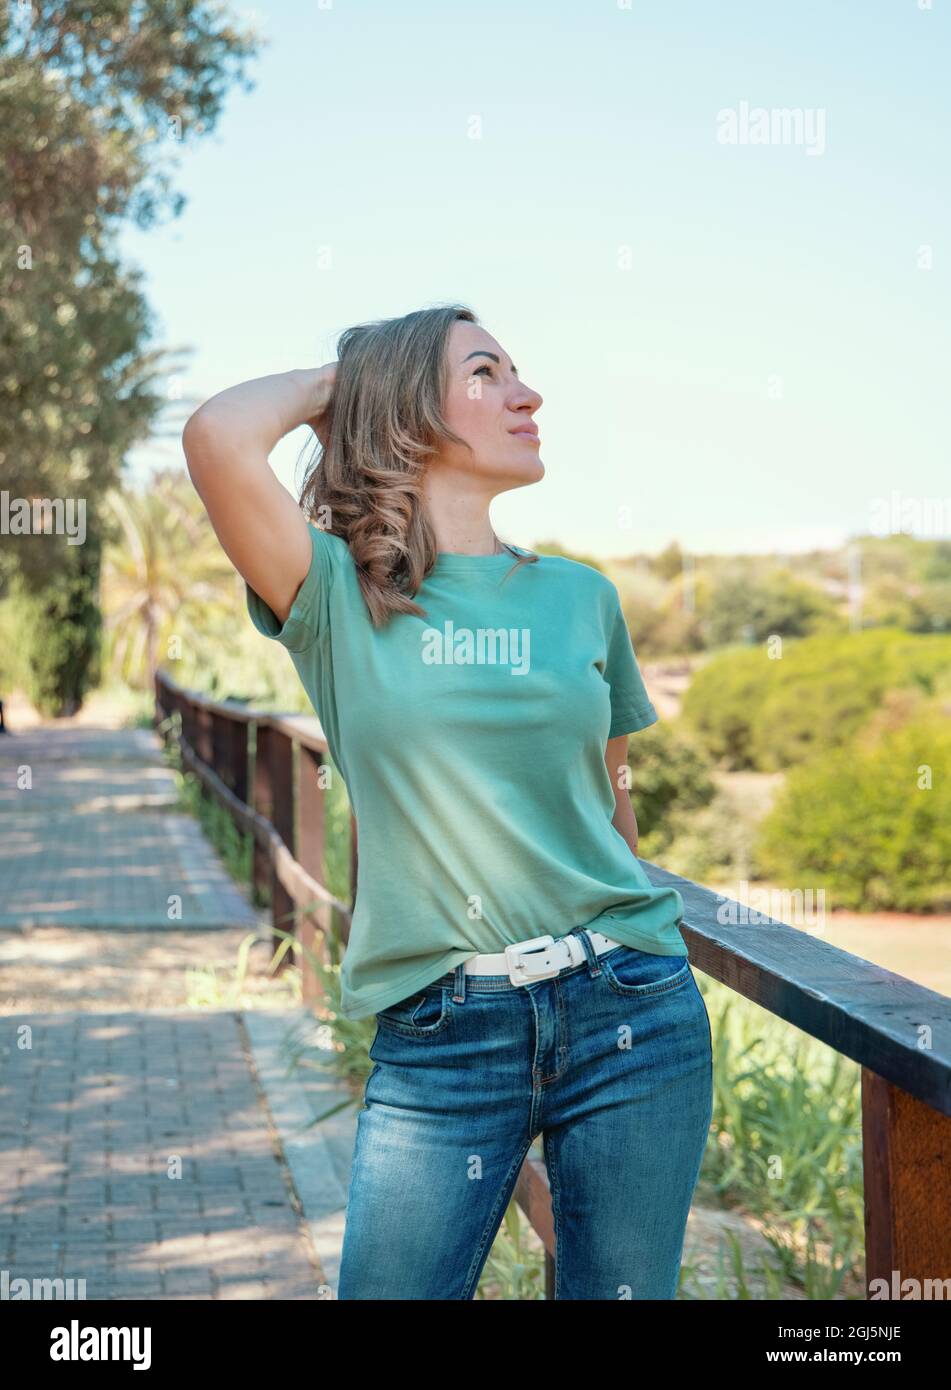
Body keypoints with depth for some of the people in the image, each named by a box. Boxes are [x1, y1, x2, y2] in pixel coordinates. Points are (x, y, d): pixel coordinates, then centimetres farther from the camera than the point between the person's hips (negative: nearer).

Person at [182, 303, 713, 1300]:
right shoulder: (337, 594, -2)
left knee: (619, 1292, 12)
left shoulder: (583, 598, 8)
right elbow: (219, 436, -19)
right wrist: (328, 381, 1)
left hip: (629, 1011, 3)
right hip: (437, 1037, -3)